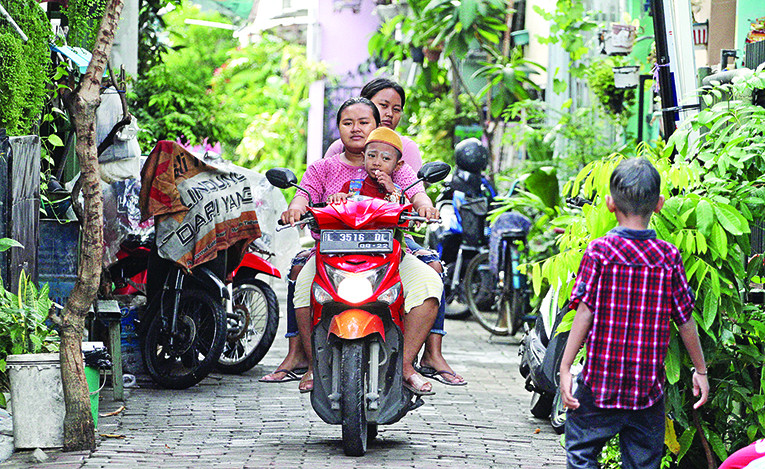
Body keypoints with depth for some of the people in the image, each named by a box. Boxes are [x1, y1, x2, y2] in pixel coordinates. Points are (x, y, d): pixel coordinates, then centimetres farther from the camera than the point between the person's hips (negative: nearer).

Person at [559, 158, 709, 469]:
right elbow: (686, 321, 2)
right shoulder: (668, 257, -2)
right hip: (649, 385, 2)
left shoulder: (599, 252, -8)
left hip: (600, 381, -2)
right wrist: (700, 370, 13)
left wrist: (565, 368, -7)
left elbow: (584, 312, -11)